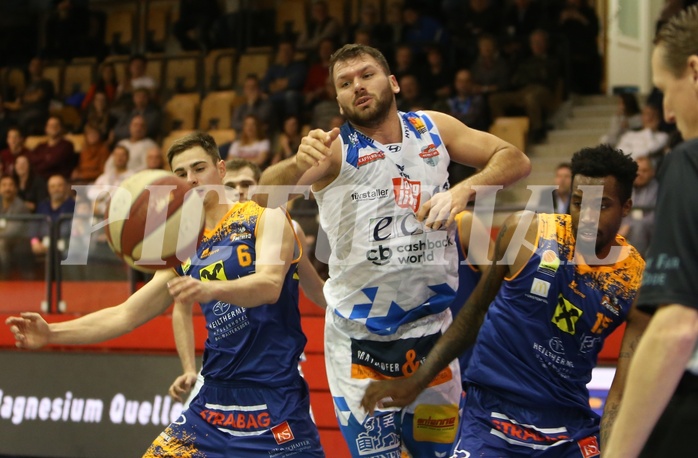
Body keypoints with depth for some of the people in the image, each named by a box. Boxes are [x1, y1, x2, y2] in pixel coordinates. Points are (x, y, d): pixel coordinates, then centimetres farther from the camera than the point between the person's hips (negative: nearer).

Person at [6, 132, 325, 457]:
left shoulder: (264, 218, -3)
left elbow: (270, 286, -22)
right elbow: (127, 315, 13)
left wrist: (212, 288, -42)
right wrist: (52, 333, 0)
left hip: (274, 398, -5)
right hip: (217, 396, 6)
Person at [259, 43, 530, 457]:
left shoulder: (434, 129, 3)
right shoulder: (333, 148, -9)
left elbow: (515, 160, 1)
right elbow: (268, 191, -25)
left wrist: (462, 191, -18)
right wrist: (298, 164, -48)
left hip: (432, 326, 4)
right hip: (360, 340, -3)